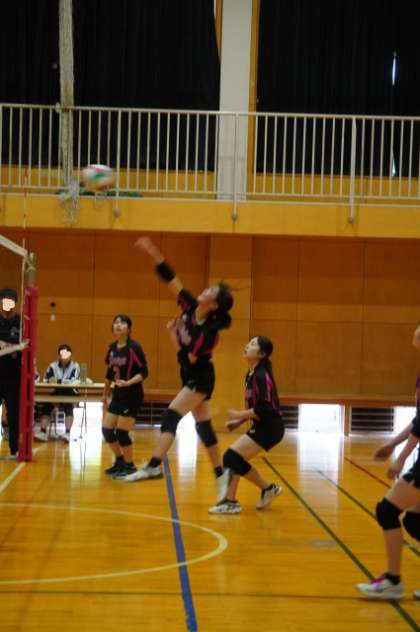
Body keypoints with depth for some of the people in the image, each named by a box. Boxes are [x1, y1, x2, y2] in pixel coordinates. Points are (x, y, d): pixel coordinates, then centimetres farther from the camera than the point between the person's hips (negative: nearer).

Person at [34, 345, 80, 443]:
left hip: (70, 394, -3)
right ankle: (43, 432, -20)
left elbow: (74, 381, -18)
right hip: (56, 394, 3)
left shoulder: (75, 366, -3)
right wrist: (51, 381, -24)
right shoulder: (53, 366, 6)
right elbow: (45, 378, -1)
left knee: (68, 406, -31)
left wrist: (59, 381, -23)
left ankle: (67, 433, -29)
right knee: (46, 405, -20)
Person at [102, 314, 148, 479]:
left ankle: (130, 466, 12)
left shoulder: (134, 348, -14)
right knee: (107, 430, 6)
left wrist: (128, 383, -28)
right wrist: (105, 395, 20)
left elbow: (144, 372, -15)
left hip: (132, 395, -7)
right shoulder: (112, 348, 7)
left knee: (121, 432, -6)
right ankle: (119, 461, 26)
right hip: (118, 394, 7)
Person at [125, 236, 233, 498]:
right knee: (204, 426, 11)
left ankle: (154, 466, -24)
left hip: (200, 379, -8)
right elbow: (170, 278, -7)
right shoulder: (190, 307, -4)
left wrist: (175, 334, -17)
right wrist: (153, 251, -14)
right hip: (192, 378, 8)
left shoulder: (210, 330, -22)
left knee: (171, 416, -17)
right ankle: (220, 475, 18)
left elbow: (190, 358, -22)